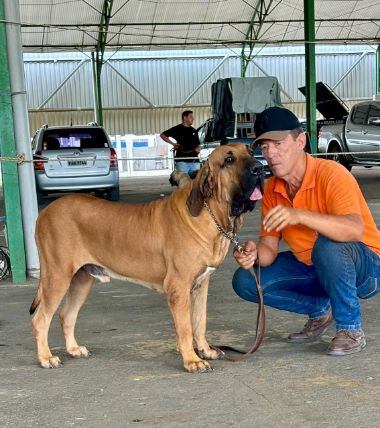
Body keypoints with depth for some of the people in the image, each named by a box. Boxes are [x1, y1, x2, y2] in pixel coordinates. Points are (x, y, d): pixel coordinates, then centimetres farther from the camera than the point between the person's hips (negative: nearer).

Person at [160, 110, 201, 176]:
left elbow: (198, 144, 25)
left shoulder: (194, 131, 18)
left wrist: (198, 148, 2)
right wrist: (172, 143, 0)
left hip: (195, 161, 5)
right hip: (182, 161, -5)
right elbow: (162, 135, 8)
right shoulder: (177, 129, 4)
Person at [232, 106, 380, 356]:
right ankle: (319, 310, 11)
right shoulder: (272, 190, -4)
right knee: (245, 281, -8)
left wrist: (298, 215, -53)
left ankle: (351, 329, -16)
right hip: (313, 269, 7)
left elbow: (355, 230, -41)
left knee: (327, 245, -38)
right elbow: (269, 247, -6)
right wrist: (255, 253, -30)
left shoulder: (330, 174, -25)